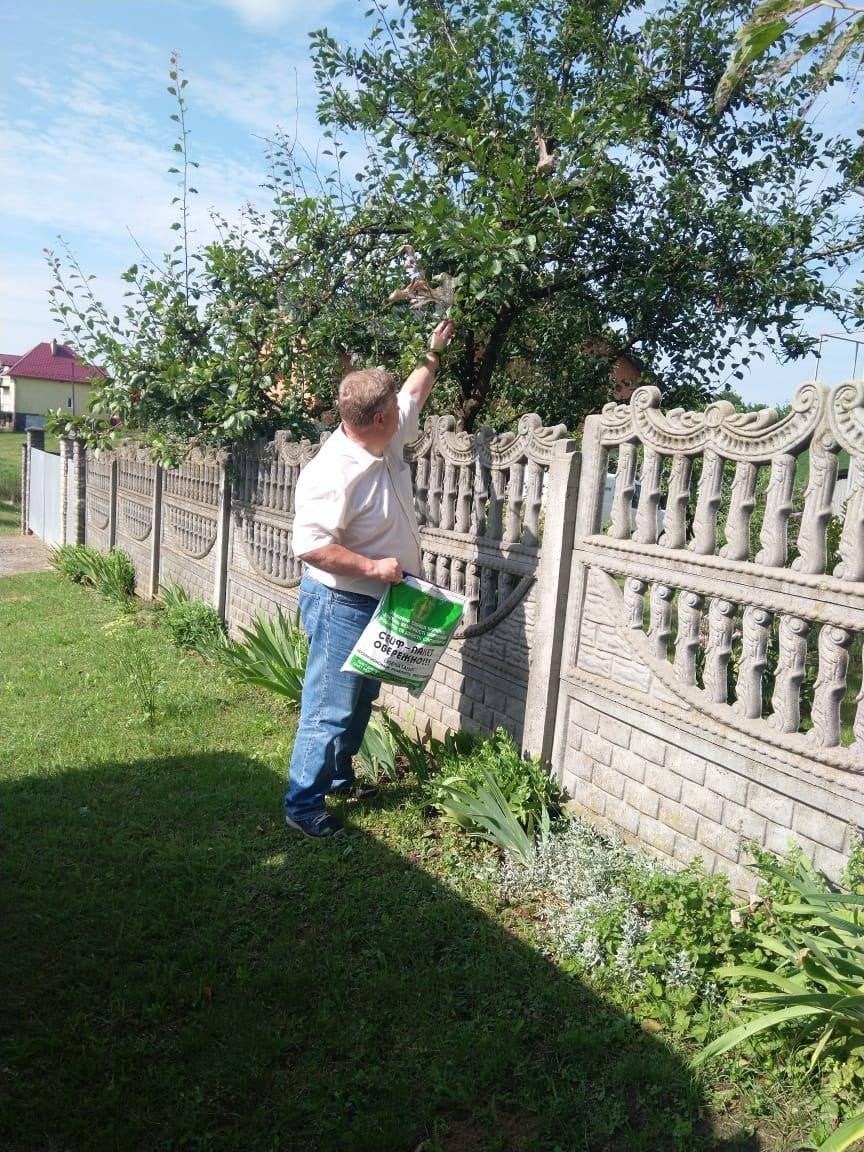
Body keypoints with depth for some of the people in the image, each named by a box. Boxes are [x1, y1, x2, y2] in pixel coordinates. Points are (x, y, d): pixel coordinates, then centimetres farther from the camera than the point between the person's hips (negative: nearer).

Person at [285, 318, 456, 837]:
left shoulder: (388, 442, 1)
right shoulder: (333, 472, -27)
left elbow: (415, 394, 21)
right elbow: (309, 544, -30)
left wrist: (434, 355, 29)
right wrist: (372, 567, -28)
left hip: (382, 602, 10)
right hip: (342, 604, -10)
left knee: (362, 700, 22)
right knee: (330, 708, -2)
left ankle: (339, 775, 40)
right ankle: (303, 804, 12)